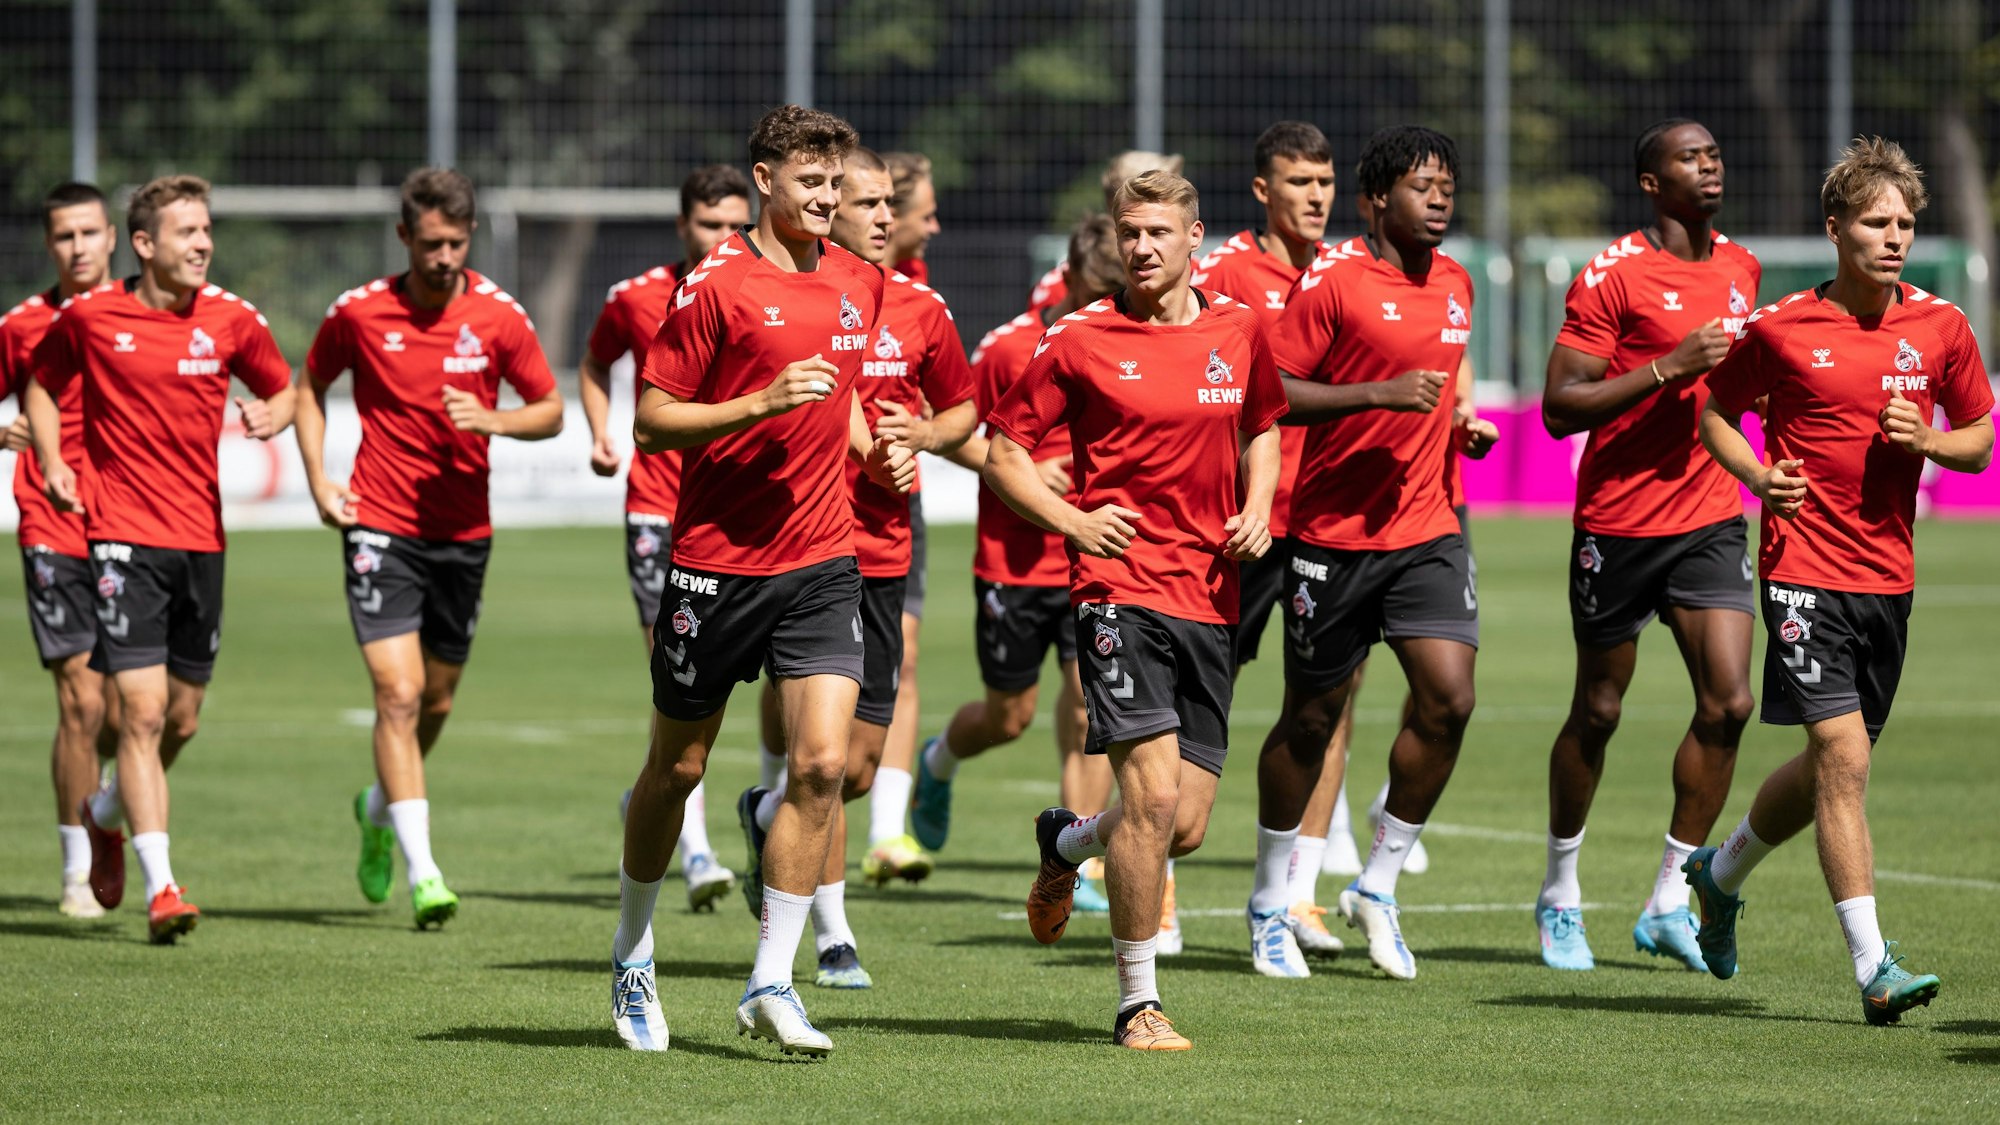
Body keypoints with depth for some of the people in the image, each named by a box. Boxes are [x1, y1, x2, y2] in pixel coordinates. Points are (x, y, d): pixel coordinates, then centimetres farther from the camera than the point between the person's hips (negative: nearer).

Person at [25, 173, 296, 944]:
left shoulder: (231, 321, 2)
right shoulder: (89, 317, -3)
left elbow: (282, 389, 17)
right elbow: (41, 383, 14)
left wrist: (273, 415, -6)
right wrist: (51, 461, -1)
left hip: (201, 535, 4)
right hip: (124, 536, -4)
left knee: (183, 719, 12)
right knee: (142, 710, -13)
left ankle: (108, 814, 42)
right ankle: (161, 887, -13)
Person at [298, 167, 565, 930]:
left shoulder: (498, 316, -4)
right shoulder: (359, 313, -5)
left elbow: (550, 410, 4)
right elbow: (310, 386, 12)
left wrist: (495, 420, -17)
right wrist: (318, 479, 0)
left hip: (463, 532, 3)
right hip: (381, 526, -3)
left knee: (436, 700, 14)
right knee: (399, 692, -14)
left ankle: (380, 809, 43)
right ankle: (421, 871, -16)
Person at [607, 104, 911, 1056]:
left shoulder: (858, 283, 9)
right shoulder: (716, 287, -10)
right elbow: (650, 421, -11)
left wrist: (872, 449, 8)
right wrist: (761, 404, -22)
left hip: (820, 561, 4)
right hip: (716, 558, -4)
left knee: (824, 763, -11)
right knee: (677, 768, 10)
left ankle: (770, 985, -5)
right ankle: (633, 954, 32)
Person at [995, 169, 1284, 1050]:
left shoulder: (1238, 331, 9)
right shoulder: (1081, 340, -3)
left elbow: (1262, 429, 26)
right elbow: (1003, 448, 4)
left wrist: (1258, 508, 7)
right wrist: (1072, 521, -9)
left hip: (1210, 598, 5)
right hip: (1121, 586, -5)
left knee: (1185, 828, 3)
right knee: (1153, 791, -17)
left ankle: (1065, 842, 37)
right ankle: (1137, 1003, -5)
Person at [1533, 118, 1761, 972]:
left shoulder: (1740, 268, 10)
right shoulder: (1612, 276, -11)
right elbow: (1560, 406, -16)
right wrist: (1669, 367, -23)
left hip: (1710, 519, 5)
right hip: (1618, 523, -5)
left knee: (1727, 703, -8)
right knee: (1597, 711, 6)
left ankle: (1670, 902, 1)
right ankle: (1560, 895, 24)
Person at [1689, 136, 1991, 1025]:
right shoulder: (1779, 329, -5)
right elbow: (1717, 413, 9)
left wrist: (1927, 441, -8)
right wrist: (1759, 475, -9)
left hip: (1888, 575, 5)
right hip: (1804, 572, -5)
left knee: (1831, 769, 15)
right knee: (1843, 757, -15)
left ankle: (1721, 873, 43)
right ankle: (1873, 968, -15)